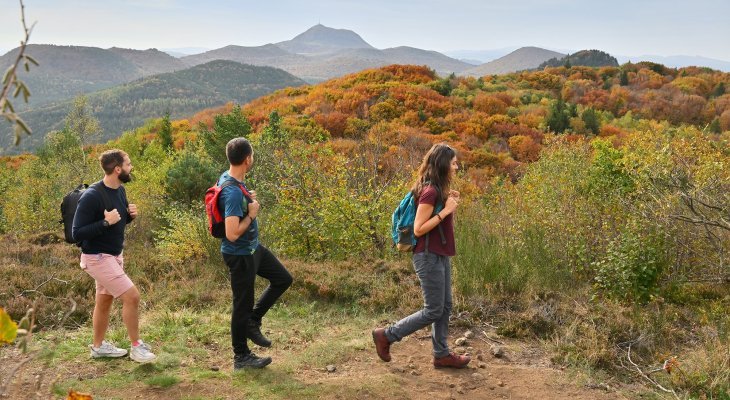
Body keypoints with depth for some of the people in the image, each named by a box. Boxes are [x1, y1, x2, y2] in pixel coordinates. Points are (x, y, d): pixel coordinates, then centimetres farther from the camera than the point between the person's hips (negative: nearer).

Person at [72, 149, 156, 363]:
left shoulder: (119, 190, 2)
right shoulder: (91, 197, -24)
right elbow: (77, 234, -24)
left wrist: (130, 215, -5)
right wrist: (105, 222, -31)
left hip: (114, 255, 9)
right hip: (98, 258, -9)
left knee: (104, 301, 19)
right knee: (132, 296, -10)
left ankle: (98, 346, 35)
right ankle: (136, 346, 5)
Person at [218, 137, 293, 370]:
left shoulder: (228, 178, 0)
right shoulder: (233, 192, -30)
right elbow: (232, 234, -33)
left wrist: (248, 200, 3)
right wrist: (252, 214, -20)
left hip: (253, 248, 10)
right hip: (239, 255, -10)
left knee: (283, 279, 18)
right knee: (243, 305, 5)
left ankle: (252, 321, 26)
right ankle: (241, 357, 21)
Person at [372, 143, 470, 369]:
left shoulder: (438, 190, 10)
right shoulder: (430, 192, -18)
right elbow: (418, 229, -21)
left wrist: (452, 205, 3)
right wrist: (445, 210, -20)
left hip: (440, 256, 10)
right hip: (429, 257, -10)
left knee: (445, 307, 13)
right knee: (433, 311, -2)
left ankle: (442, 354, 23)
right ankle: (386, 335, 8)